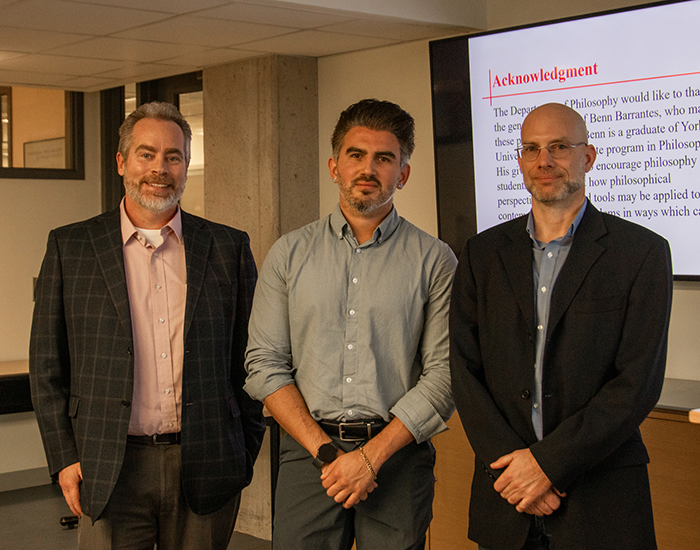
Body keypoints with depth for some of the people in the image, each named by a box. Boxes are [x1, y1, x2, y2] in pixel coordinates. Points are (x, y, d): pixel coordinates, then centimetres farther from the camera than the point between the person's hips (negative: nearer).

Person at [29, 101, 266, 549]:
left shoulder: (228, 248, 6)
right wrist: (65, 459, -1)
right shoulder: (69, 248, 4)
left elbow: (249, 356, 9)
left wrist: (246, 451, 6)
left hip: (205, 470, 1)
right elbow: (47, 365, 5)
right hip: (110, 473, -1)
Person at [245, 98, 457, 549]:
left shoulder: (435, 261, 1)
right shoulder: (289, 254, 6)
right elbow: (265, 363, 2)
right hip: (307, 450, 1)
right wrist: (325, 450, -8)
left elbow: (444, 373, -5)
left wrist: (371, 455, -13)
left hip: (398, 454, -1)